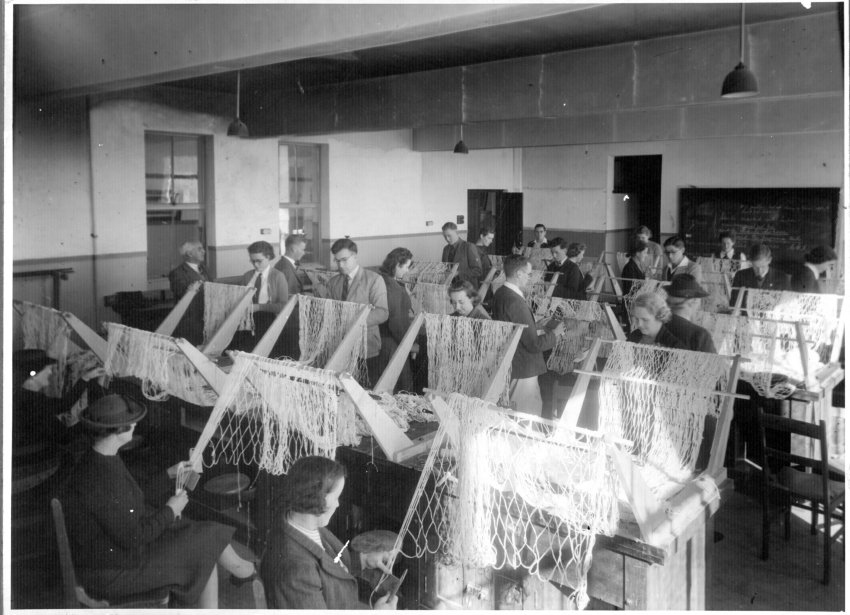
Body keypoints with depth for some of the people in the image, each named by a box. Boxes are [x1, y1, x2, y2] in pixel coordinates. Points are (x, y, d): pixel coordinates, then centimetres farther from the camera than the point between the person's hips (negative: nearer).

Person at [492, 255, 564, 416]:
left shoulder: (499, 294, 4)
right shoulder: (516, 302, -25)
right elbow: (534, 344, -22)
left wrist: (538, 332, 12)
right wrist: (554, 333, -5)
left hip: (506, 368, 10)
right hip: (522, 372, -10)